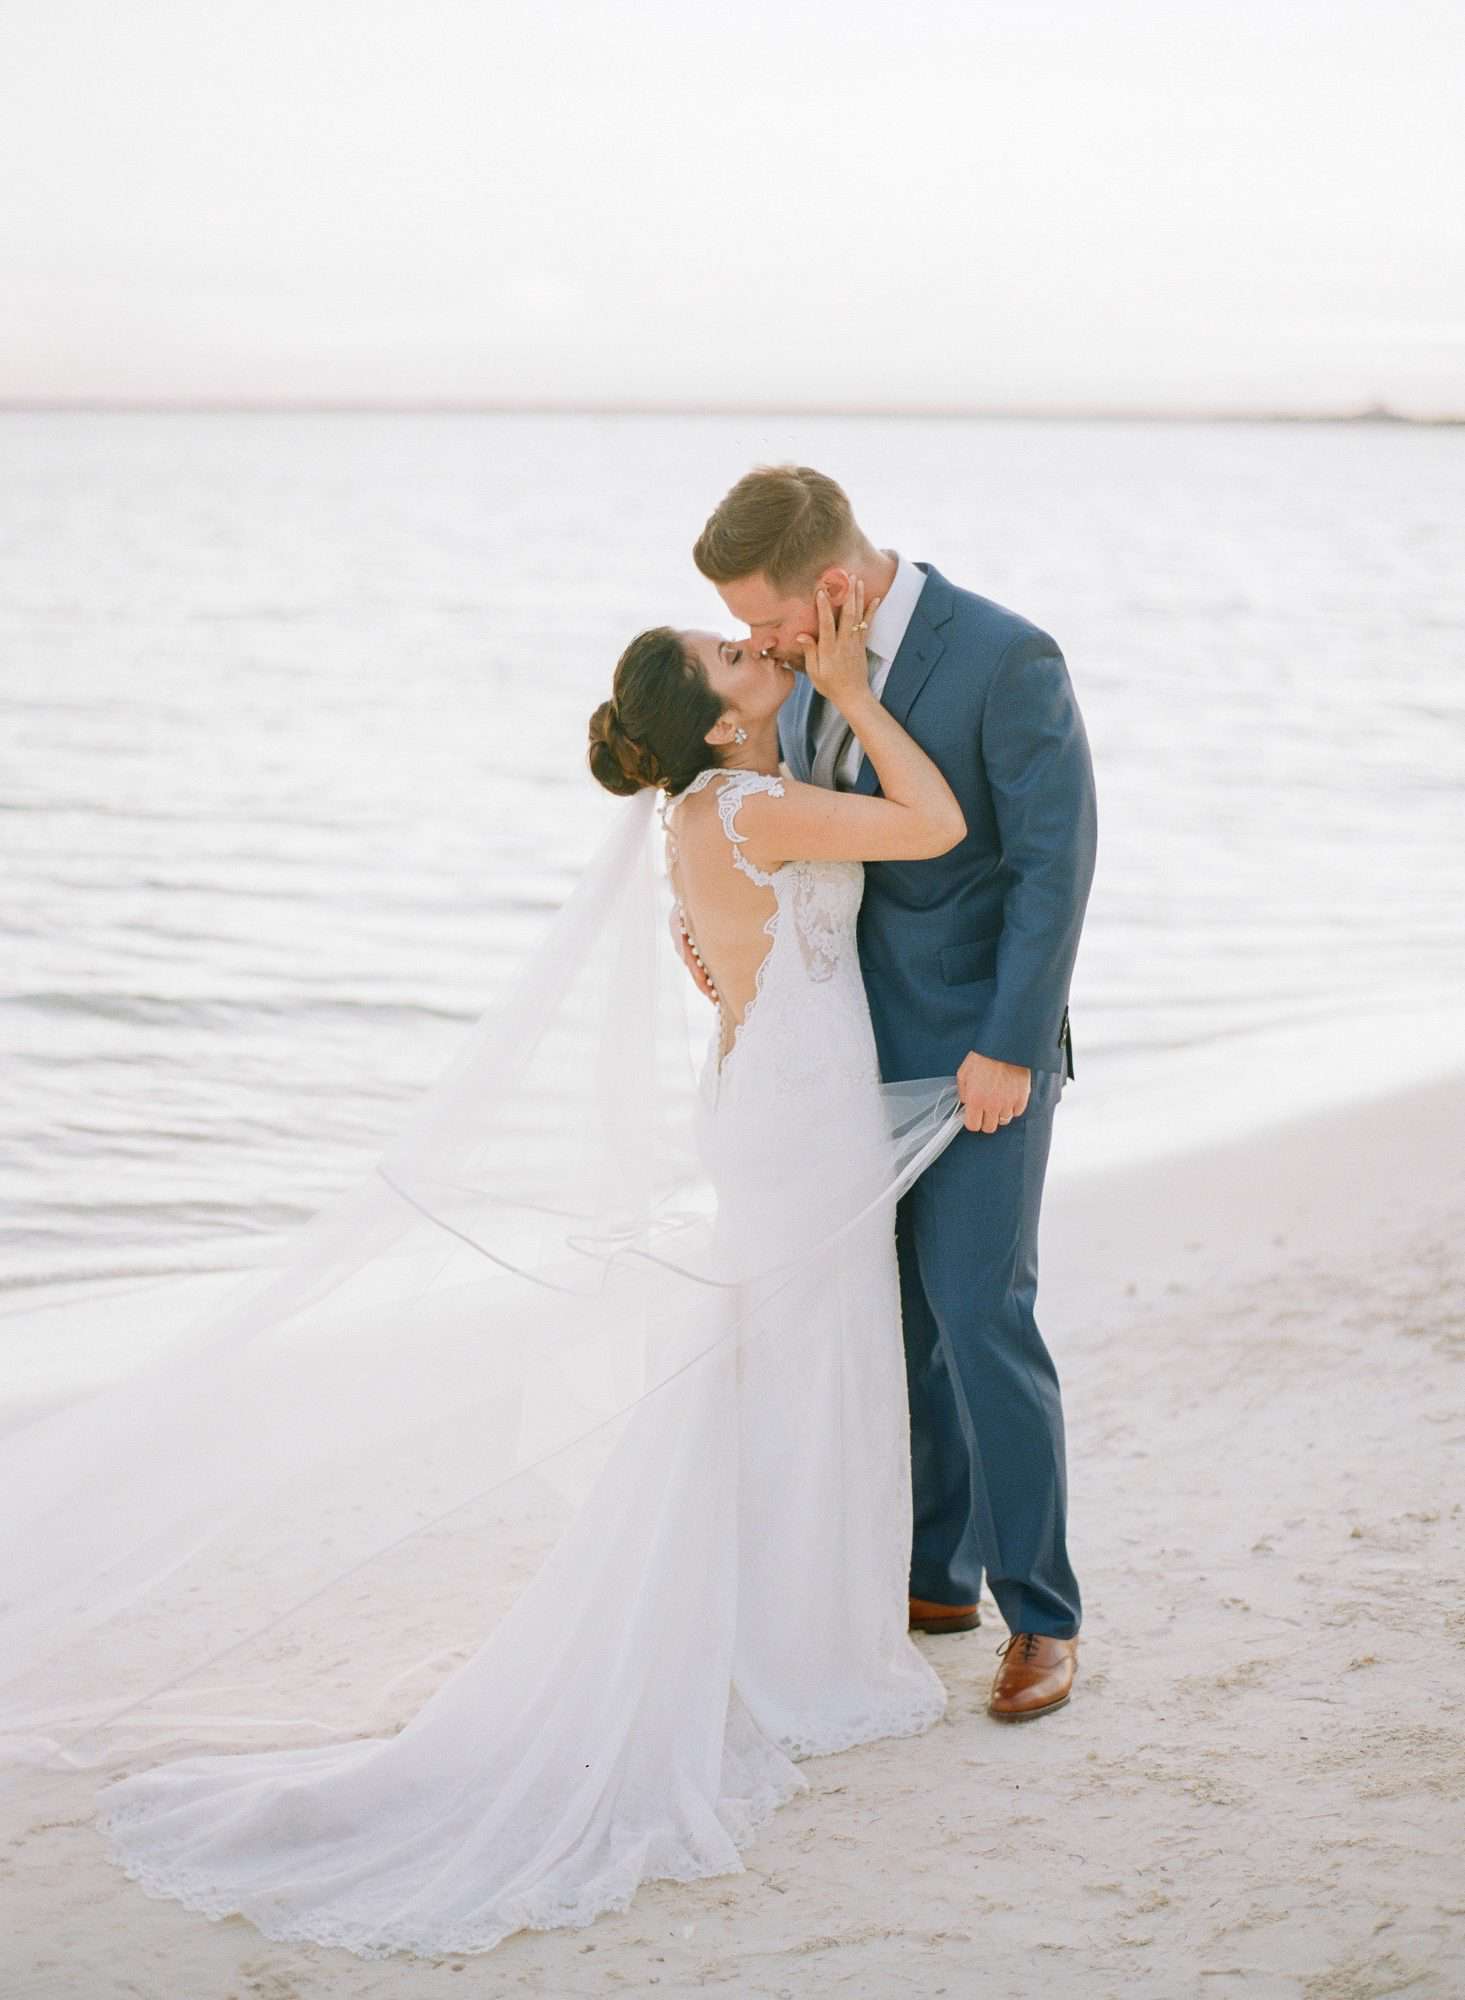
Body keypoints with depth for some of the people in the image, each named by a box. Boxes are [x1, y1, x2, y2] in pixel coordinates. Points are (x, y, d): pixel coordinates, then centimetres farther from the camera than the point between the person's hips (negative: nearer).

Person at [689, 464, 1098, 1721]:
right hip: (872, 1040, 7)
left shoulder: (1007, 659, -21)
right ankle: (938, 1572, 26)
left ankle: (1041, 1611, 4)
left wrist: (1008, 1050, -22)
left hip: (981, 1049, -7)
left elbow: (1055, 862, -19)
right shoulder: (822, 664, 2)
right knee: (896, 1313, 12)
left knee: (979, 1317, -9)